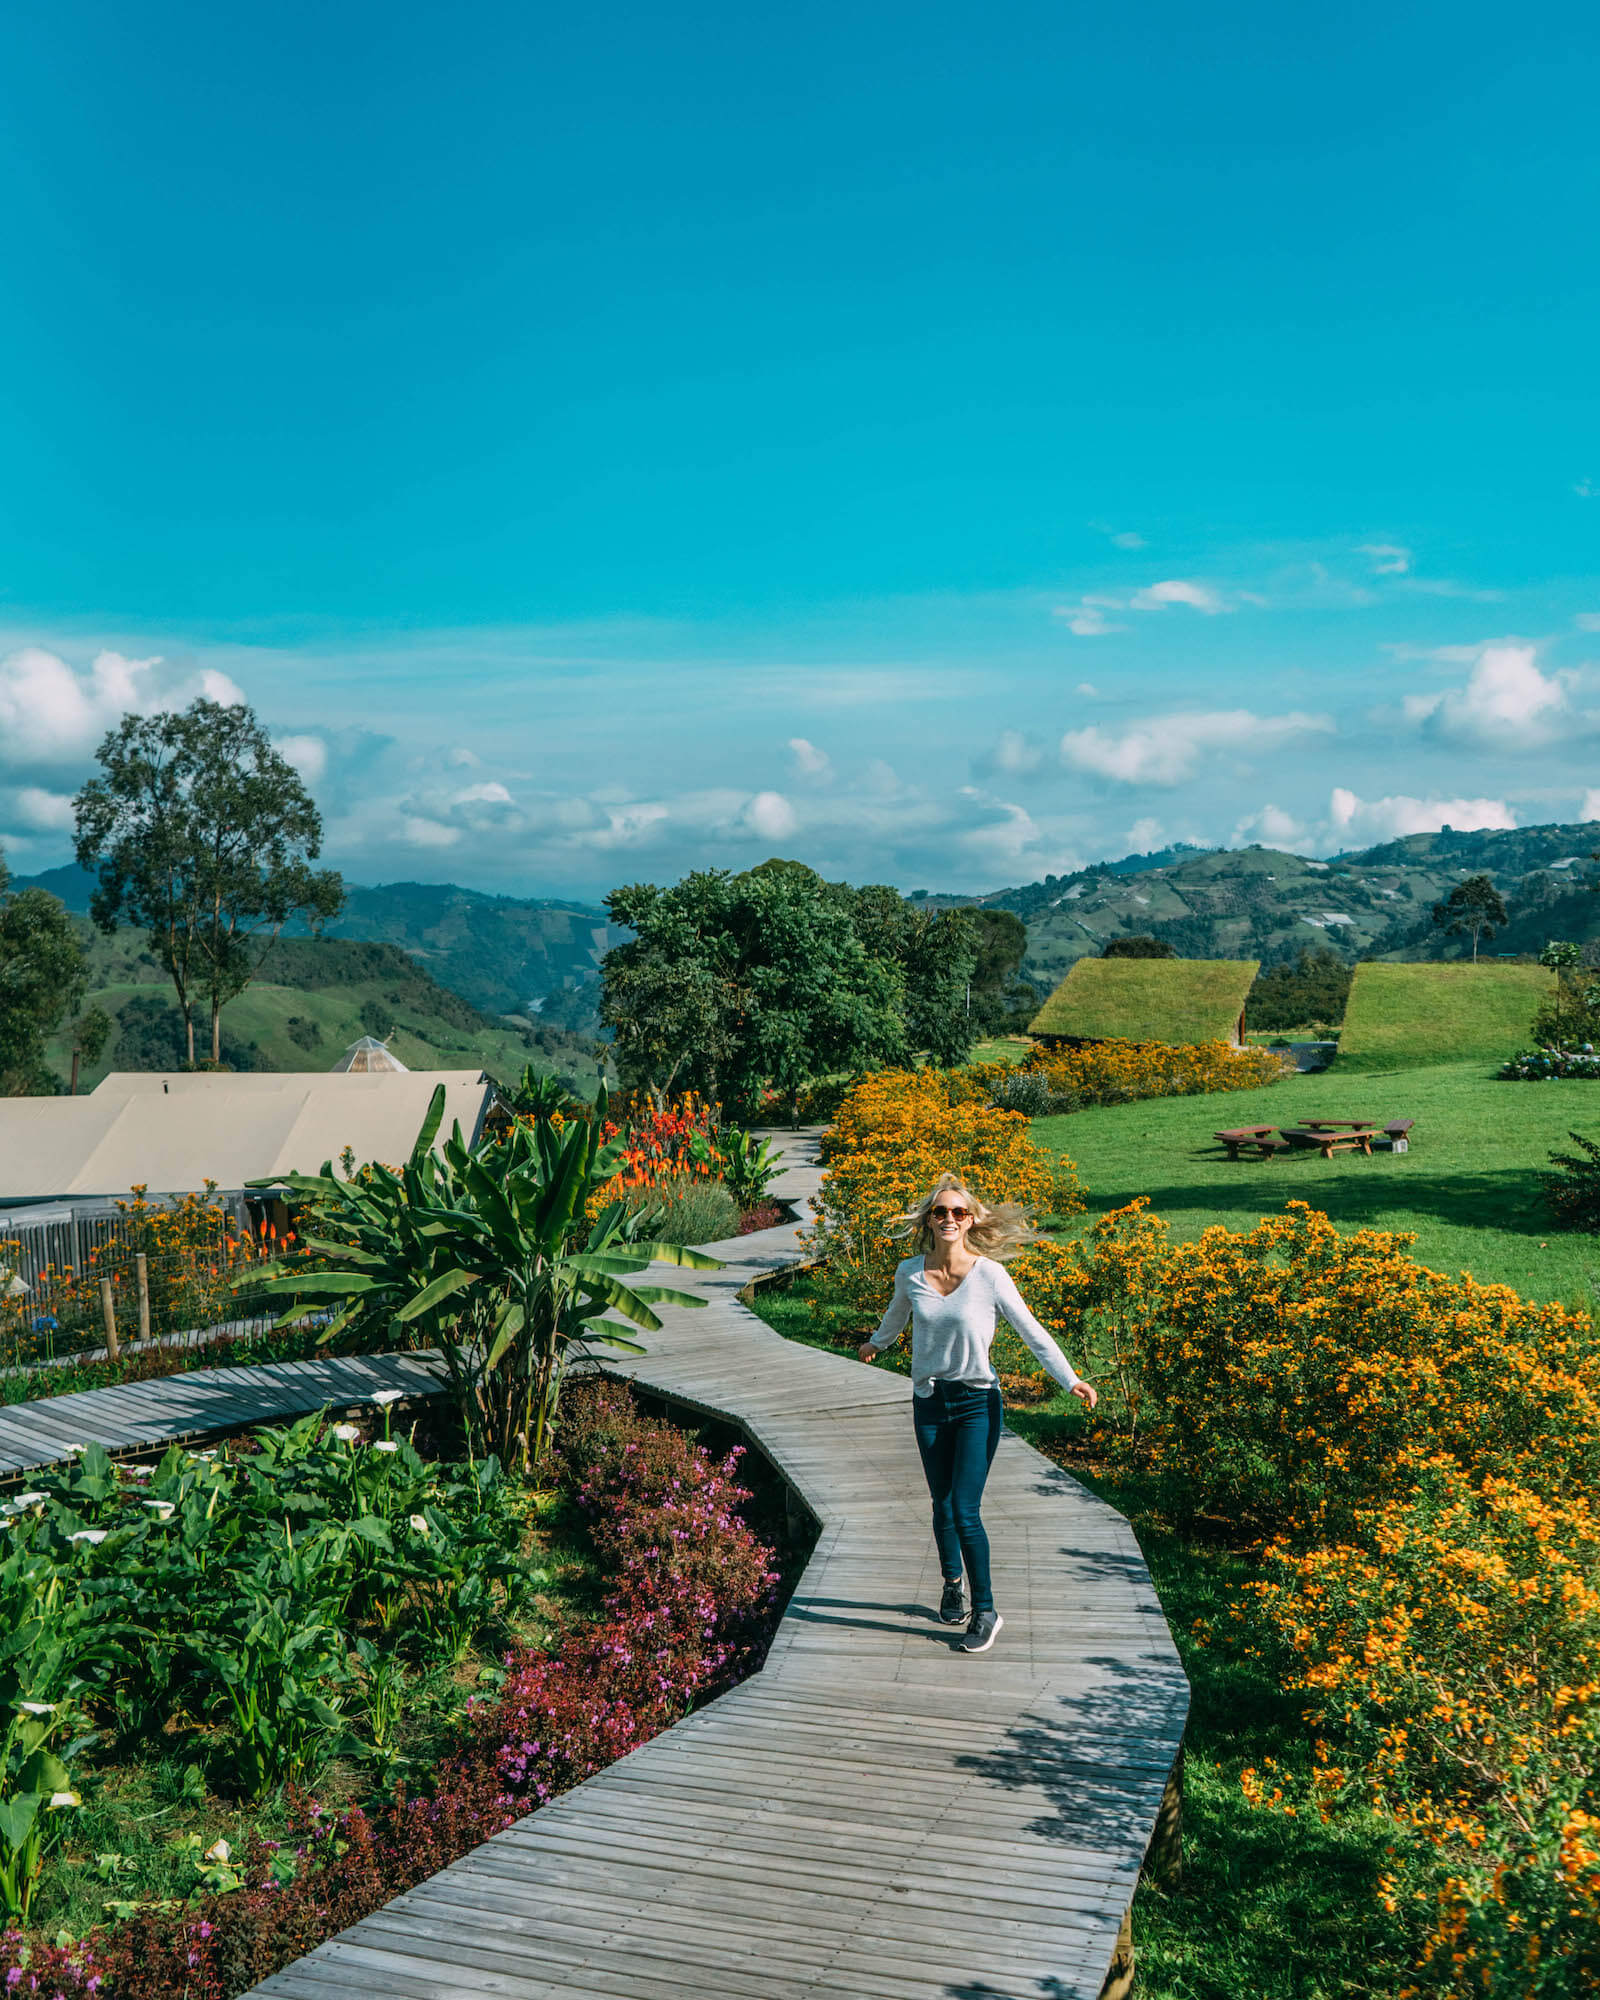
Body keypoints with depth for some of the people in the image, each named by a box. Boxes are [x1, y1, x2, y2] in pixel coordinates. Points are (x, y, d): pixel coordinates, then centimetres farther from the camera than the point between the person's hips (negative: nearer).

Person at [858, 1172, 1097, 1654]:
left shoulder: (989, 1274, -12)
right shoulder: (910, 1273, -3)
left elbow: (1031, 1331, -7)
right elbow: (896, 1315, 20)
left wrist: (1070, 1379, -14)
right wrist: (876, 1343, 37)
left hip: (977, 1402, -3)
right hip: (929, 1402, 3)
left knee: (965, 1511, -9)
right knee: (943, 1507, 11)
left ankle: (985, 1612, 7)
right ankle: (952, 1584, 38)